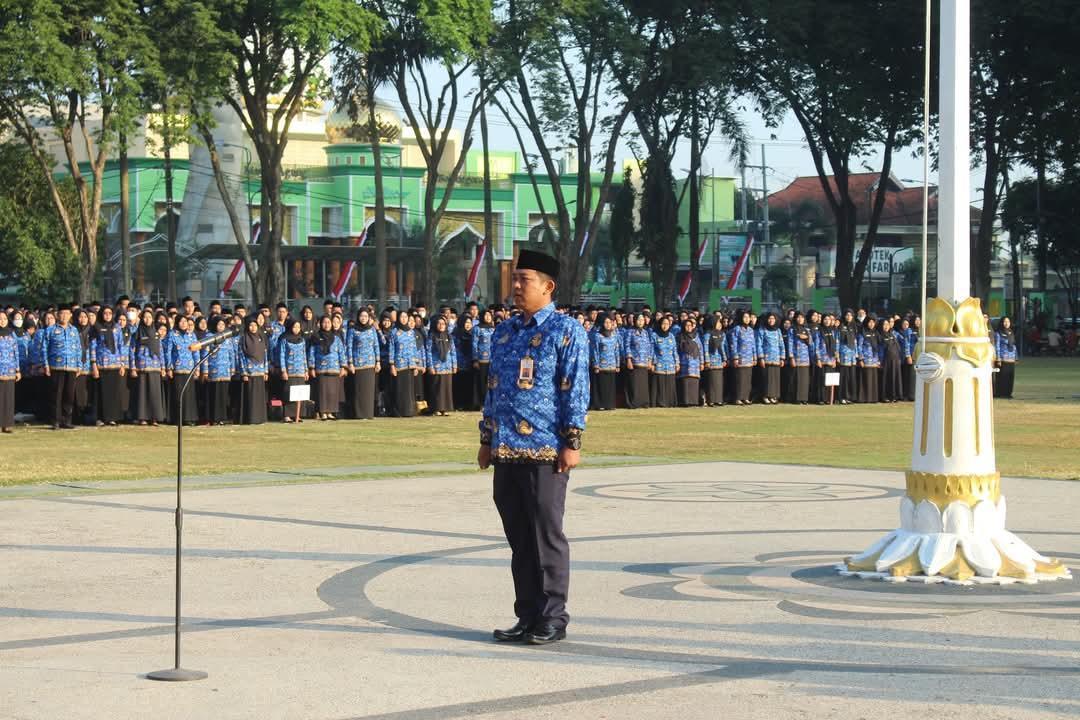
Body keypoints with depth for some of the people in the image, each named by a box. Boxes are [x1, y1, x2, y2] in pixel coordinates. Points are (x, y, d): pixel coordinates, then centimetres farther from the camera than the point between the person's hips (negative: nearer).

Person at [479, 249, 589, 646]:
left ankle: (552, 620, 5)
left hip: (545, 451, -7)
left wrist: (572, 442, -13)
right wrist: (486, 440, 17)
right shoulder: (504, 332, 16)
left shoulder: (566, 331, -4)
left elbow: (576, 388, -8)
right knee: (518, 538, 10)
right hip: (506, 451, 7)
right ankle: (527, 618, 17)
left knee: (547, 536, -2)